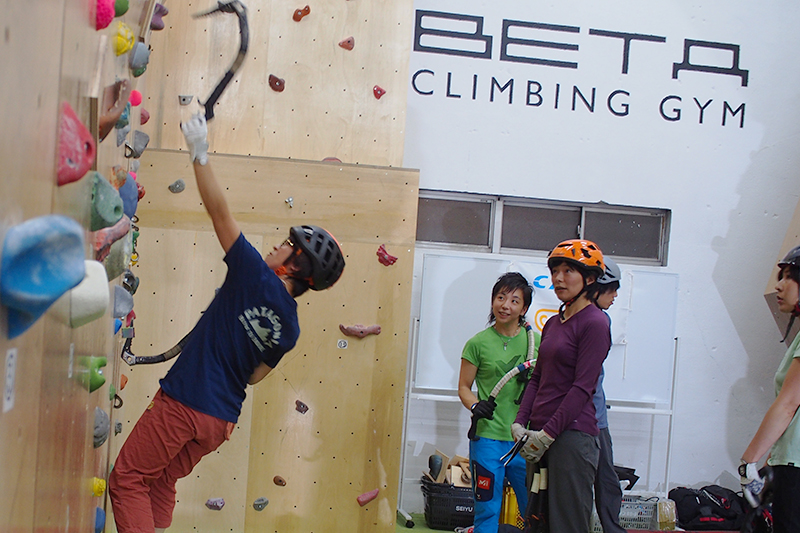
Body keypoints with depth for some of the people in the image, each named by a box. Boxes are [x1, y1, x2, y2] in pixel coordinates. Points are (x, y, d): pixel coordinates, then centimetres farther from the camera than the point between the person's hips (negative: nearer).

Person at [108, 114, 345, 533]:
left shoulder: (256, 277, -15)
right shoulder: (290, 326, 3)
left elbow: (219, 211, -14)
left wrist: (199, 153, -8)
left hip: (183, 403, -7)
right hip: (221, 420, 7)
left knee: (128, 480, 3)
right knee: (161, 482, 22)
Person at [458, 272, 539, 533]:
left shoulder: (535, 341, 6)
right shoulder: (478, 343, 0)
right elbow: (464, 387, 6)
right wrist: (475, 406, -13)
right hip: (488, 436, -2)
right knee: (487, 512, 2)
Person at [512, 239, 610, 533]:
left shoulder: (594, 322, -9)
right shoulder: (552, 323, 16)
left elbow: (582, 387, -14)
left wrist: (548, 433, -16)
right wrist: (520, 423, 5)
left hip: (572, 432, -8)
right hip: (541, 434, 8)